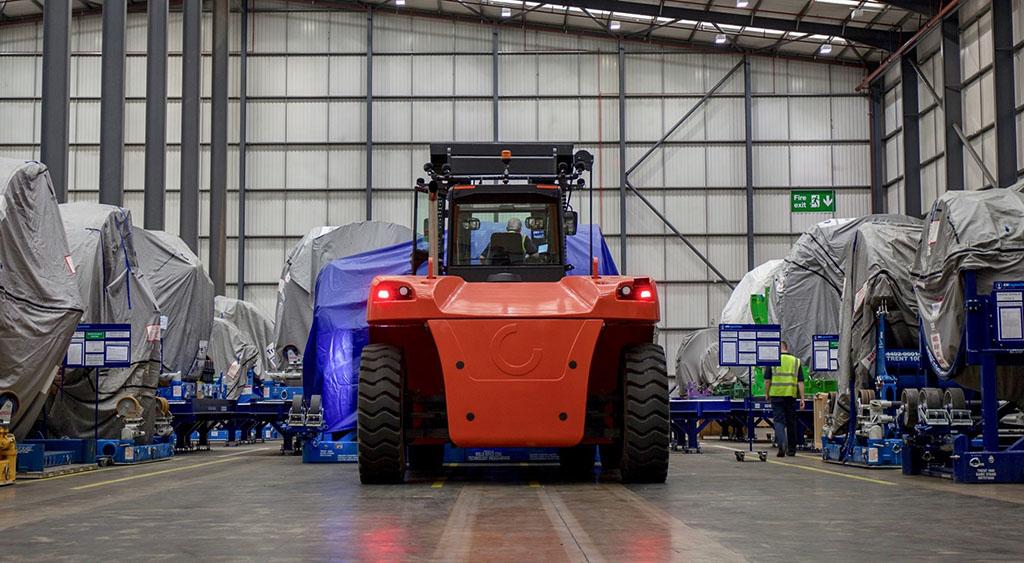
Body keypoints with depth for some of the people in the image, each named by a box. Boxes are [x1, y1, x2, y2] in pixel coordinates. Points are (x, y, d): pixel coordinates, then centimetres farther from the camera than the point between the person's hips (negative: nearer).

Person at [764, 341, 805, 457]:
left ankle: (782, 443, -25)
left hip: (776, 395, -2)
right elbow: (800, 382, 4)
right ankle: (791, 449, 20)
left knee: (778, 420, -2)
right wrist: (802, 398, 5)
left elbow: (767, 380, 0)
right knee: (791, 422, 12)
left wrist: (767, 393, 13)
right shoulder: (796, 361, 7)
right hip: (791, 395, 2)